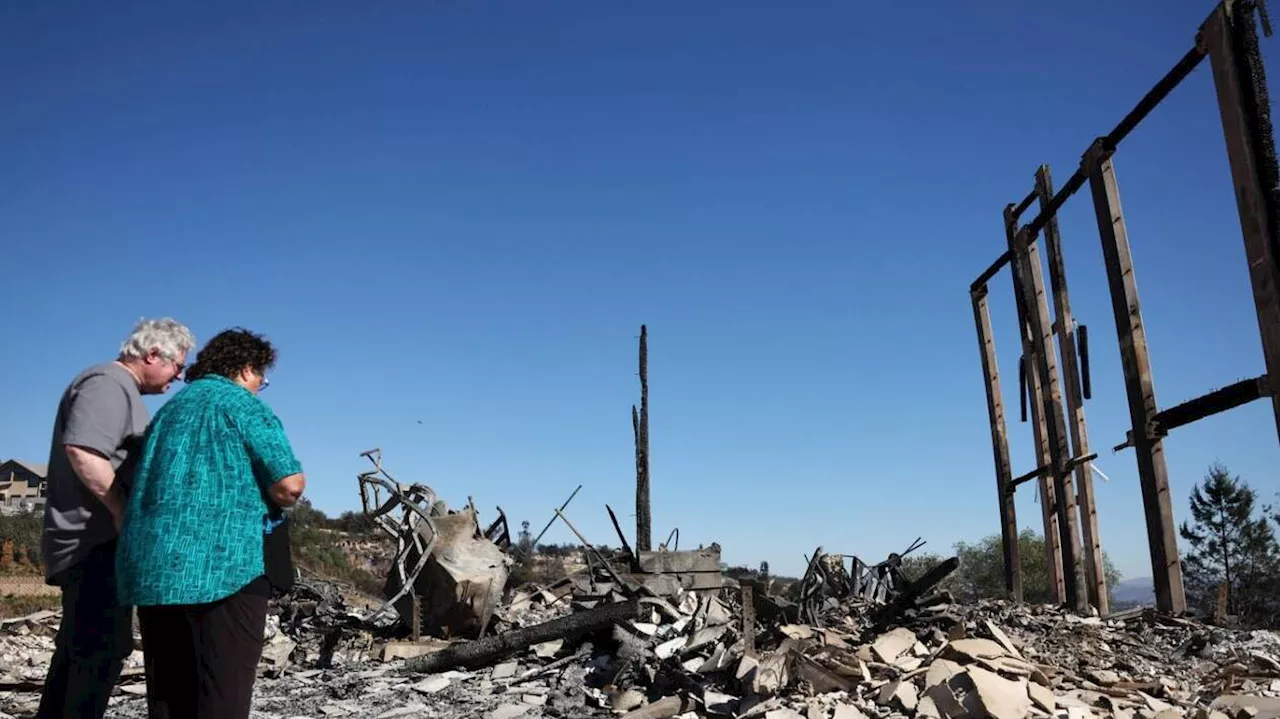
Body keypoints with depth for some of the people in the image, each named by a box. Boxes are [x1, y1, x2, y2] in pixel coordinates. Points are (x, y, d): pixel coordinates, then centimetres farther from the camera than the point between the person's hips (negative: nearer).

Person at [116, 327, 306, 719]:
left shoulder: (170, 408, 22)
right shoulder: (239, 403, -2)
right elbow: (290, 484, -10)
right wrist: (273, 500, 12)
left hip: (149, 570, 8)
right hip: (219, 566, -8)